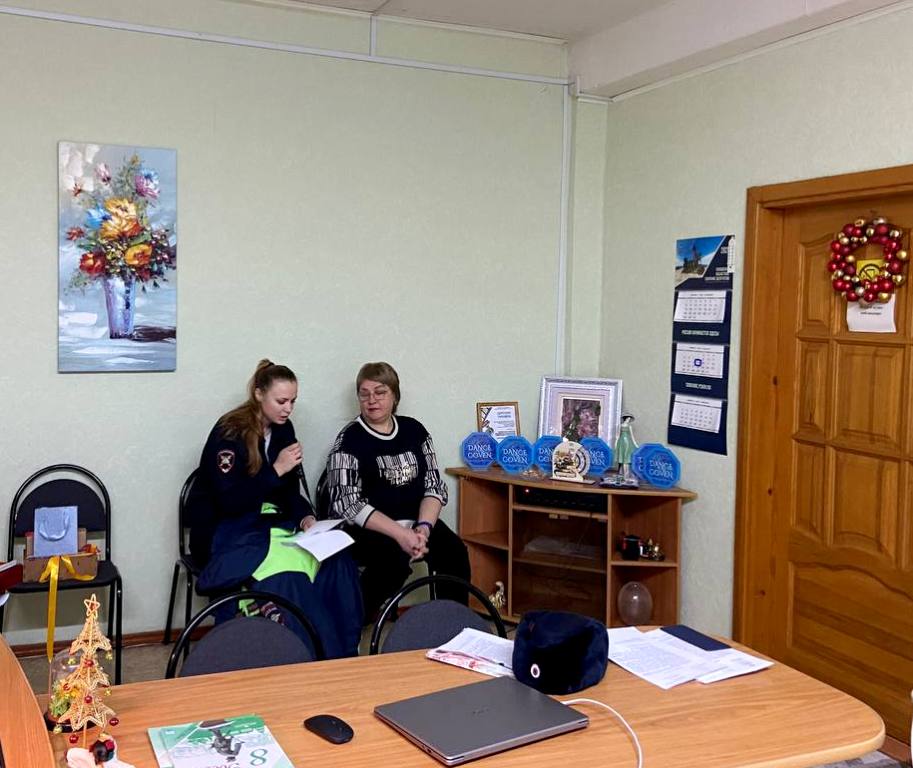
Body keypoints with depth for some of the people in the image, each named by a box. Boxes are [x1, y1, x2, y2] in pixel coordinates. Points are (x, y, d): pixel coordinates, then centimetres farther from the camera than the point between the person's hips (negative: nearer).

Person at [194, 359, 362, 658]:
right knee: (287, 577, -34)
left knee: (338, 563, -22)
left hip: (277, 525, 6)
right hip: (235, 534, -6)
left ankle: (344, 654, -12)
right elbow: (228, 502, -17)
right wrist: (276, 469, -21)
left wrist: (305, 517, -6)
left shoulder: (283, 430, 9)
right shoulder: (229, 433, -11)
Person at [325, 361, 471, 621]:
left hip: (417, 521, 4)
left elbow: (435, 486, 6)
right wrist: (400, 533, -23)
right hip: (367, 530, -4)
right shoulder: (350, 440, -4)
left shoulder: (414, 430, 9)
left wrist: (423, 528, -14)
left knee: (454, 551, -22)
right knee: (396, 558, -33)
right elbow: (347, 503, -13)